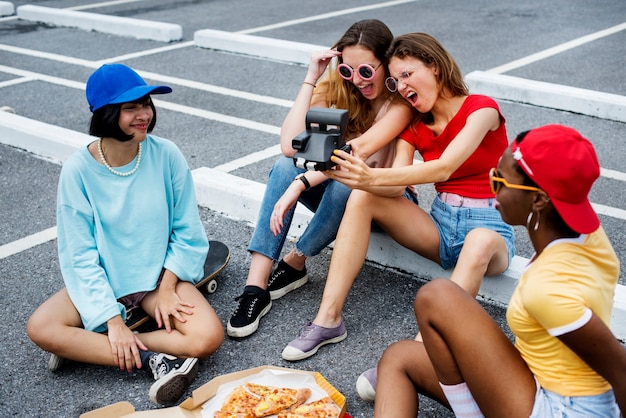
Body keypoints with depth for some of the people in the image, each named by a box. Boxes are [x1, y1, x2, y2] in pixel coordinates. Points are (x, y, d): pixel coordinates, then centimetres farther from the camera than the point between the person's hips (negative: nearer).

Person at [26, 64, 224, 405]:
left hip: (159, 274, 1)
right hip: (102, 280, 0)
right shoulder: (79, 169, -15)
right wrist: (112, 320, -18)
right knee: (40, 327, -25)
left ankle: (85, 348, -15)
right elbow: (80, 254, -12)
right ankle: (154, 359, -20)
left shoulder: (166, 155, -14)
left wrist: (166, 288, -12)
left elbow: (186, 231, -3)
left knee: (208, 337, -24)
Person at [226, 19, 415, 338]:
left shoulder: (402, 100, -19)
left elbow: (360, 150, -36)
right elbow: (290, 145, -22)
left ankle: (294, 263, -12)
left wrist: (301, 184, -44)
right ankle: (256, 286, -31)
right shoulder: (336, 88, -7)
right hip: (334, 187, 4)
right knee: (287, 165, -26)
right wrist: (311, 79, -22)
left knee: (345, 186, -37)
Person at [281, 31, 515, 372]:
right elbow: (395, 188, -7)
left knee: (480, 242, -41)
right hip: (441, 225, 5)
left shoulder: (481, 109, -8)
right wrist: (358, 176, -28)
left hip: (489, 226, -5)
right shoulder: (414, 128, 9)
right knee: (362, 197, -15)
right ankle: (329, 319, -22)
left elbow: (445, 167, -25)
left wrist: (373, 176, -37)